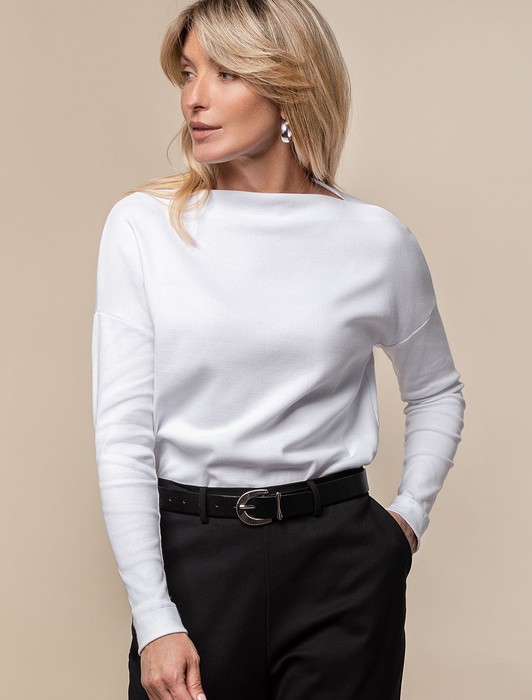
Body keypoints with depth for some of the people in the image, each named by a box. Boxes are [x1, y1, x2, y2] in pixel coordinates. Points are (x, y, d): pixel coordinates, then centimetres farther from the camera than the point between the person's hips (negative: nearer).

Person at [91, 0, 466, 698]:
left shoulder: (376, 240, -1)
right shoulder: (143, 223, -4)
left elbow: (436, 391, 17)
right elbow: (123, 429, -7)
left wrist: (411, 514, 5)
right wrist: (154, 619, -11)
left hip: (338, 559, 1)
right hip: (190, 553, 0)